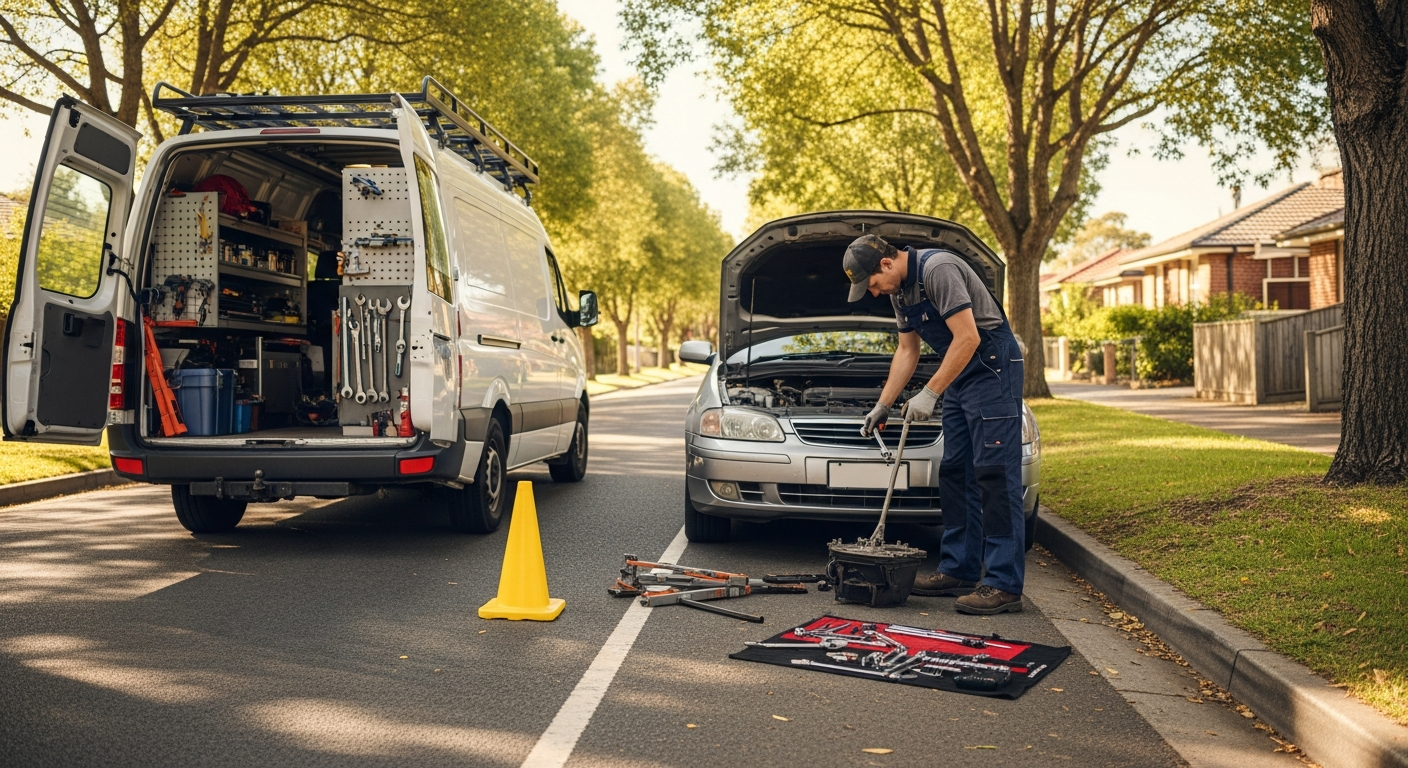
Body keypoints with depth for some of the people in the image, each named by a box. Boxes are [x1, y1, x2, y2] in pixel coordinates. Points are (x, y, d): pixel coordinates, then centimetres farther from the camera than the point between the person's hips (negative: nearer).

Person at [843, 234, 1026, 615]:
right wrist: (883, 405, 17)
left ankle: (1004, 584, -12)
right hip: (959, 377, 10)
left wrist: (929, 394, -19)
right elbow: (907, 350, 20)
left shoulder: (937, 269, -19)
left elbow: (967, 337, -24)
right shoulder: (899, 290, 11)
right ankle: (959, 570, 15)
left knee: (995, 472, -12)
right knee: (955, 472, 9)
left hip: (992, 368, -10)